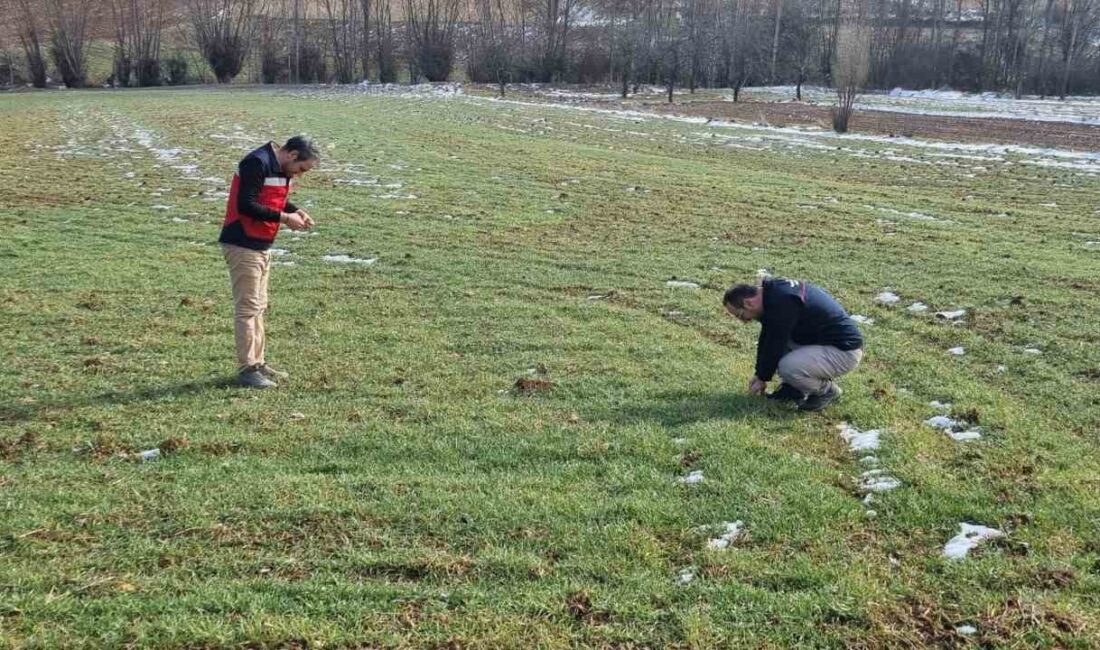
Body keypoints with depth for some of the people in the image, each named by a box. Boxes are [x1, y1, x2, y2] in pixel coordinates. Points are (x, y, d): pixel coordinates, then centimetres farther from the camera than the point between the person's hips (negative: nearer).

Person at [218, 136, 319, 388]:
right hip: (242, 246, -10)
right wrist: (284, 217, -21)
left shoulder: (281, 168, 10)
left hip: (261, 247, 10)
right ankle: (247, 369, 0)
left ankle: (258, 363, 24)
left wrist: (295, 211, 4)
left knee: (259, 307, 15)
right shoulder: (257, 163, -20)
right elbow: (245, 205, -25)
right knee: (247, 308, -6)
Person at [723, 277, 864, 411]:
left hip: (845, 350, -10)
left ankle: (827, 390, -1)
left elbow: (775, 345, -19)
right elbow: (766, 338, 13)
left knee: (788, 367, -29)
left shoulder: (782, 302, -26)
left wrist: (763, 379, -5)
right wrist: (758, 374, 16)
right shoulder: (772, 292, 4)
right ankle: (793, 387, 13)